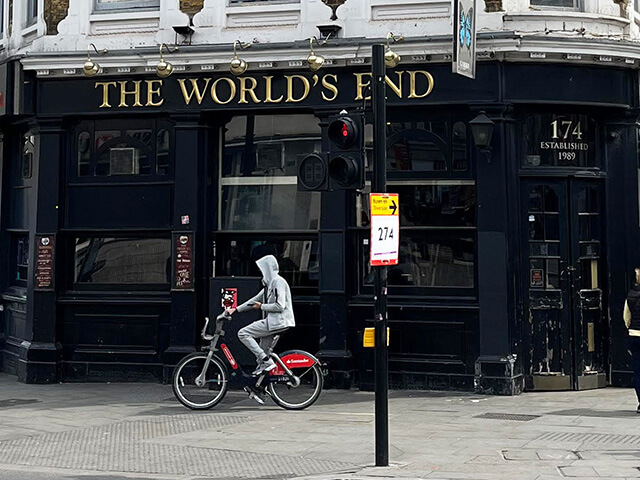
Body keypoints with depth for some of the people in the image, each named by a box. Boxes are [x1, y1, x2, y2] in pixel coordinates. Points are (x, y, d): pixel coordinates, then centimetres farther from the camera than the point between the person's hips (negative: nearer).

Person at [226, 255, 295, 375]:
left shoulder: (278, 282, -12)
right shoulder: (270, 283, 19)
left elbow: (279, 306, -21)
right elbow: (255, 300, 24)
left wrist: (261, 306, -8)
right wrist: (236, 309, 20)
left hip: (278, 322, -10)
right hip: (272, 321, 10)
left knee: (243, 333, -11)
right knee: (262, 352, 13)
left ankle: (266, 361, -15)